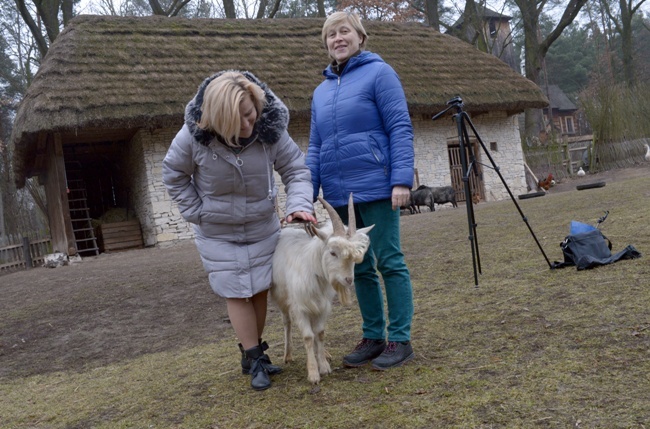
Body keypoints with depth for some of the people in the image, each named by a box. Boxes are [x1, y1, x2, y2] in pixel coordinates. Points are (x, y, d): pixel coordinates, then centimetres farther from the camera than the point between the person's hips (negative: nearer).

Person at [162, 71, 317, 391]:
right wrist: (197, 213, -9)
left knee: (260, 291, 8)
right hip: (218, 233, -2)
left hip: (263, 228, 2)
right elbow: (173, 176, -5)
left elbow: (296, 169, -12)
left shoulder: (270, 130, -21)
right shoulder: (195, 135, -22)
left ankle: (252, 351, 27)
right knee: (237, 293, -1)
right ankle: (254, 359, 12)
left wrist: (299, 204, -29)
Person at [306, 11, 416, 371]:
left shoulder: (378, 73, -1)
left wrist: (402, 179, -17)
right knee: (359, 268, 10)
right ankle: (372, 337, 20)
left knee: (389, 261, -1)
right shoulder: (321, 91, 16)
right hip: (339, 193, 6)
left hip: (375, 188, -6)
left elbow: (400, 128, -8)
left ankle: (400, 340, 7)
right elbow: (315, 148, 16)